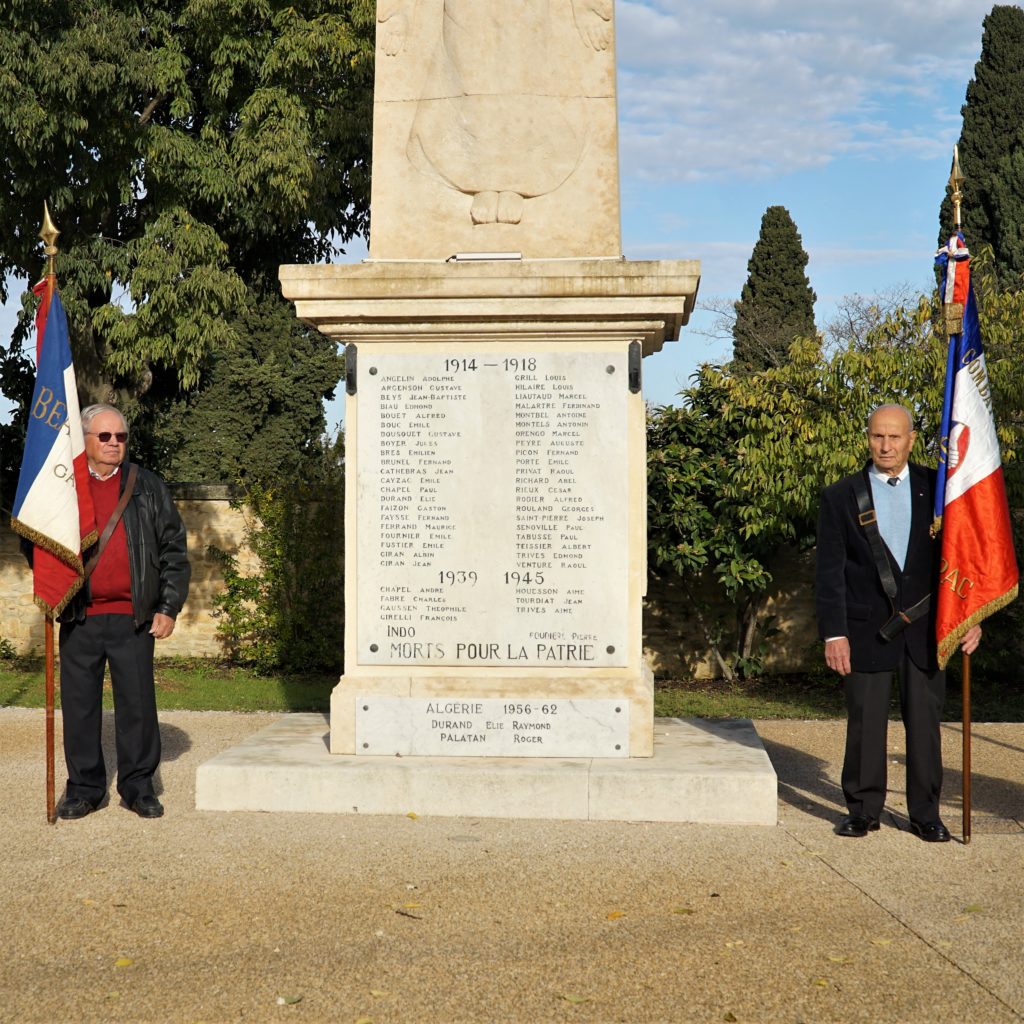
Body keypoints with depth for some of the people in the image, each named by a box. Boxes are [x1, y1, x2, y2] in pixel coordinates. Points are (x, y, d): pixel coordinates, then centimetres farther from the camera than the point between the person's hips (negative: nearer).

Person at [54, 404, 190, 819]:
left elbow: (174, 551, 8)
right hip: (79, 618, 1)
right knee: (79, 704, 5)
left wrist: (169, 607, 1)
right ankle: (84, 788, 17)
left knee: (137, 703, 2)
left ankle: (138, 786, 13)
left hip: (133, 617, -1)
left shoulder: (149, 488, 8)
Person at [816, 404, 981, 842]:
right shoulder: (841, 497, 3)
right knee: (865, 722, 3)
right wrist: (833, 632, -7)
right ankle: (863, 809, 16)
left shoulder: (936, 489, 7)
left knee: (925, 720, 4)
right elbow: (829, 572, 0)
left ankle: (925, 813, 16)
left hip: (925, 627, 1)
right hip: (867, 629, -1)